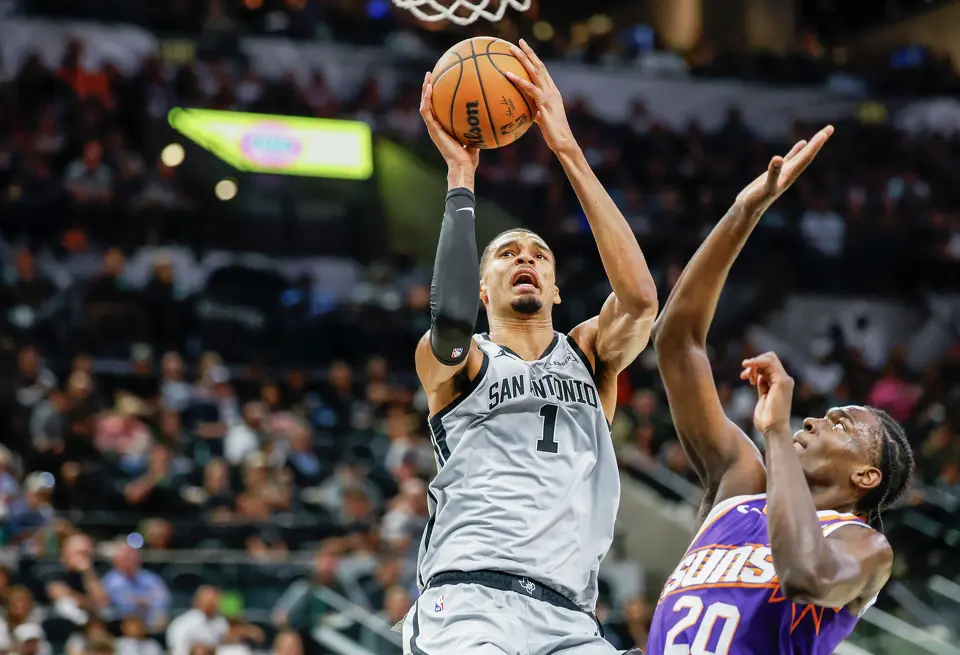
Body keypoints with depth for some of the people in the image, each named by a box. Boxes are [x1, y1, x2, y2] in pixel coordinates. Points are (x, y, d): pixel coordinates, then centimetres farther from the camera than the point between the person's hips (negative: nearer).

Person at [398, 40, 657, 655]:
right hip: (469, 599, -3)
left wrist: (569, 150, -2)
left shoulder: (591, 354, 21)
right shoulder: (452, 362, 14)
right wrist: (461, 174, -5)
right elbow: (452, 317, -12)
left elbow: (640, 294, -1)